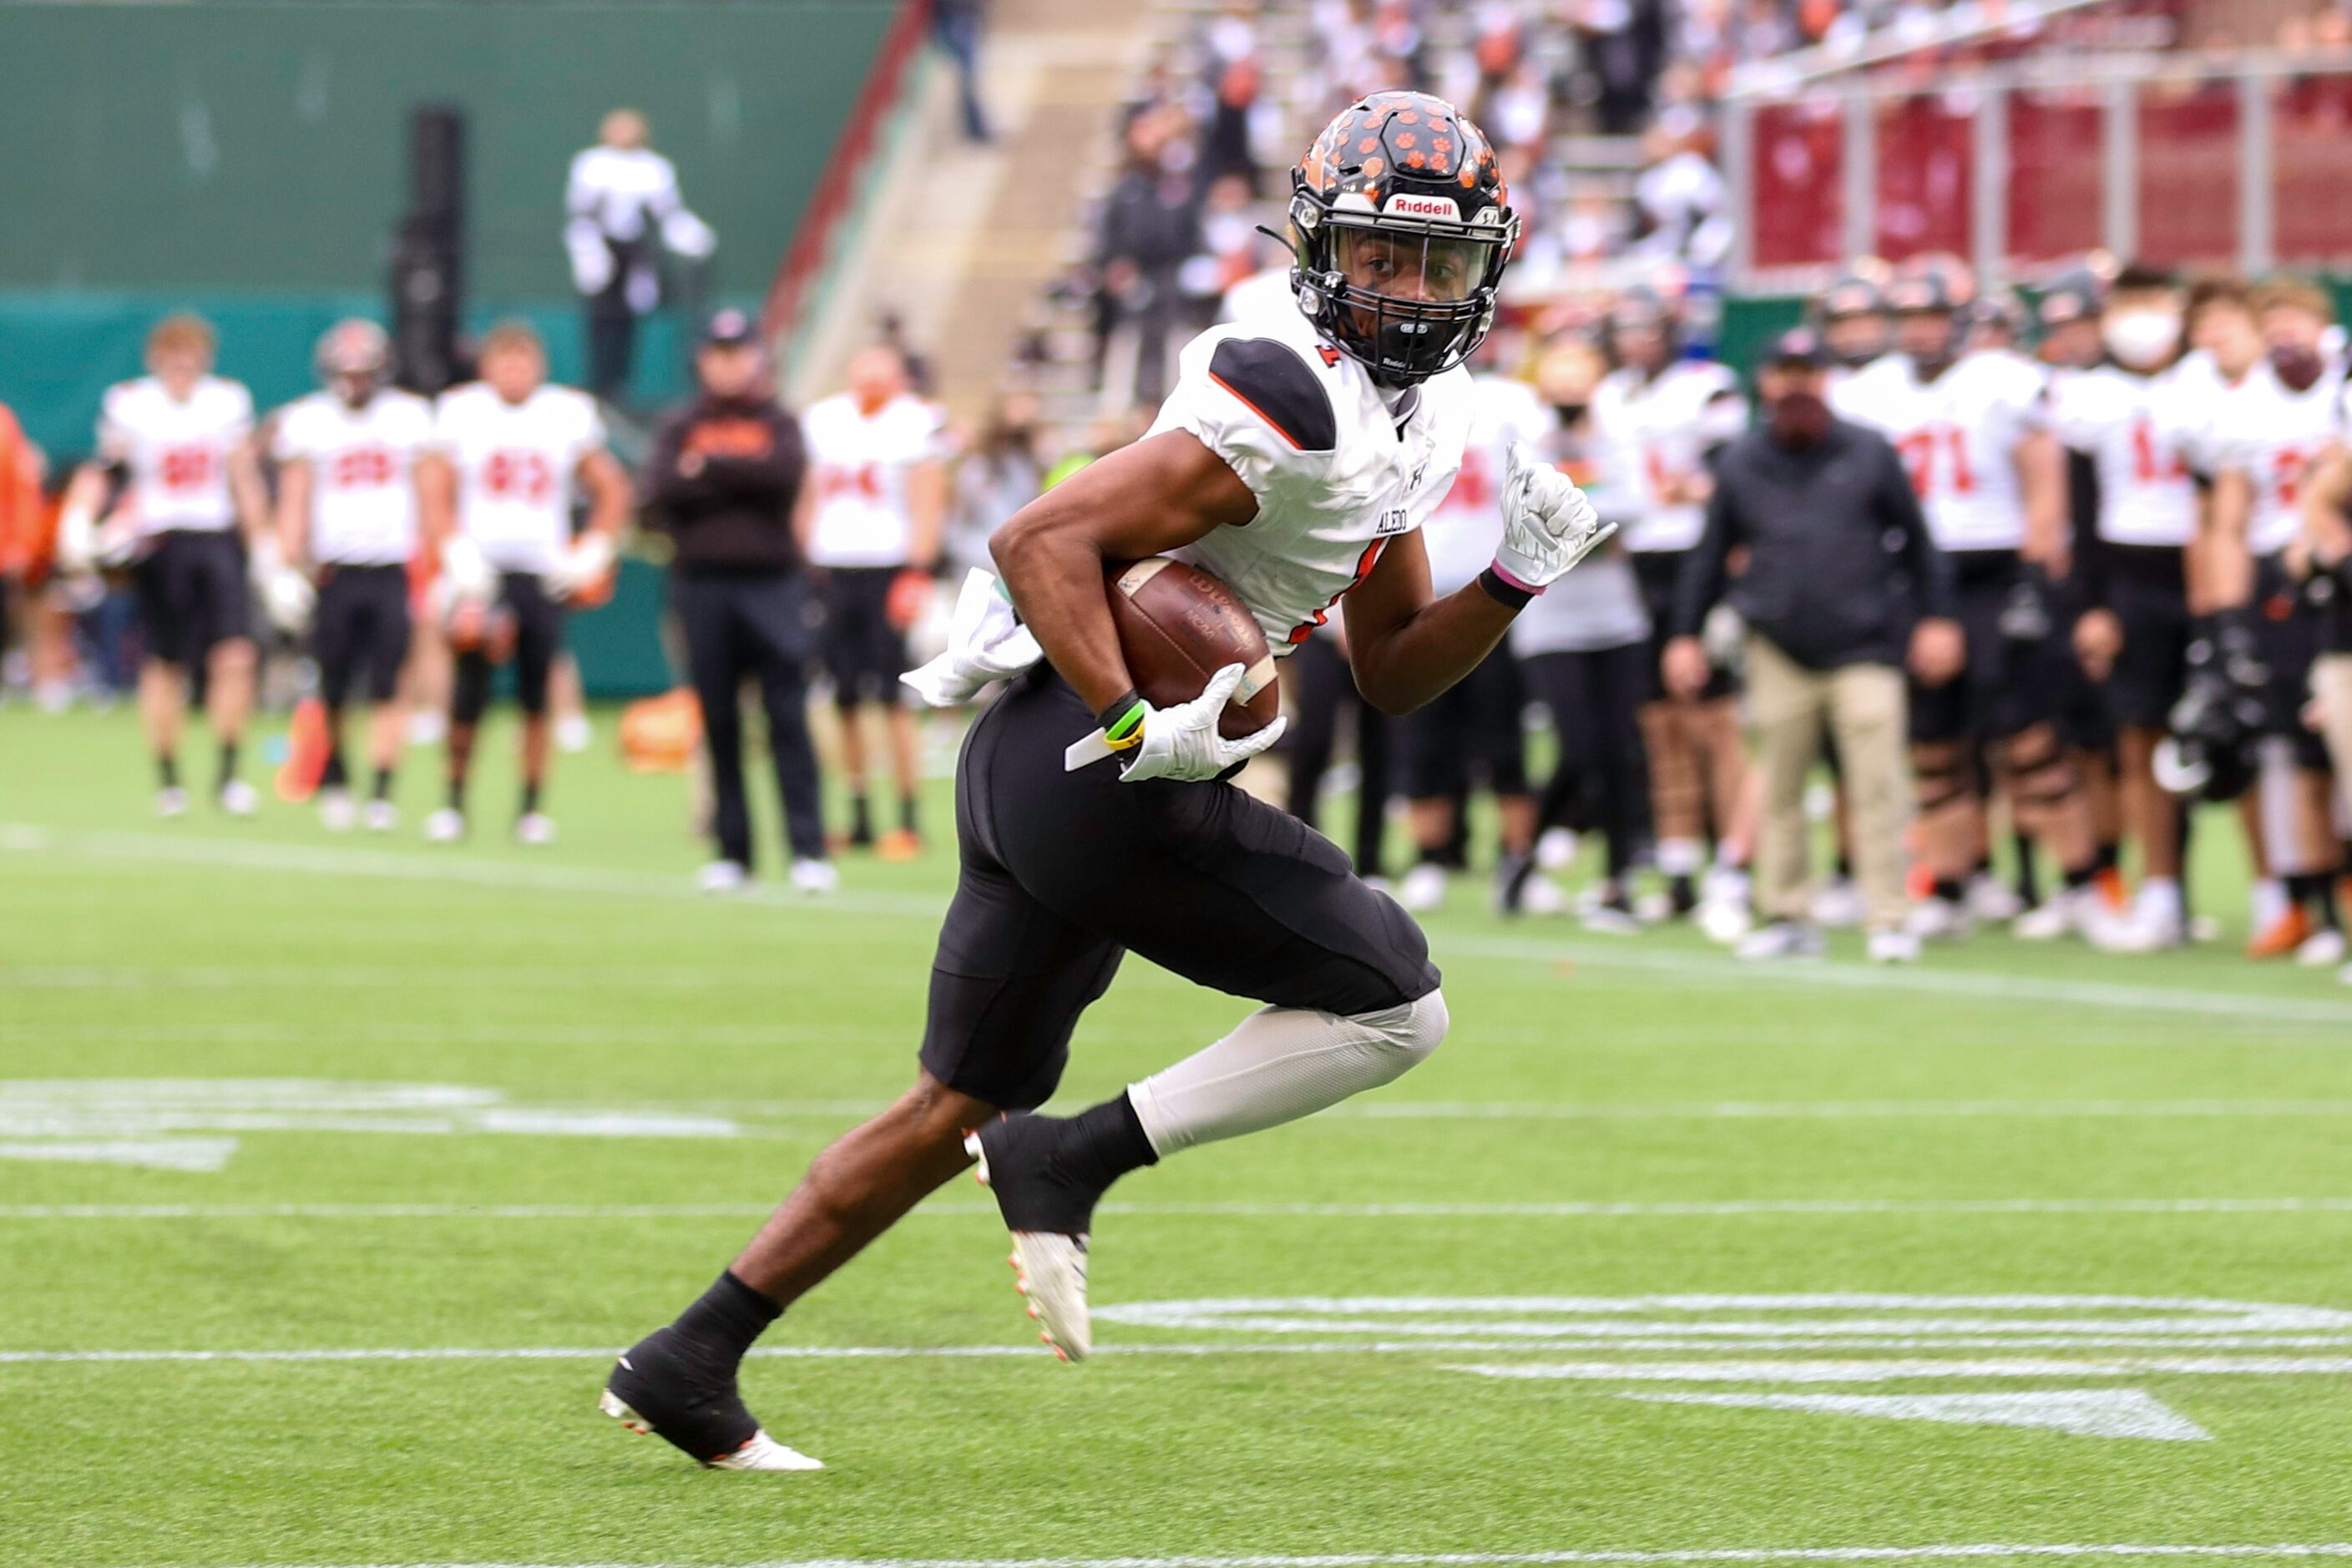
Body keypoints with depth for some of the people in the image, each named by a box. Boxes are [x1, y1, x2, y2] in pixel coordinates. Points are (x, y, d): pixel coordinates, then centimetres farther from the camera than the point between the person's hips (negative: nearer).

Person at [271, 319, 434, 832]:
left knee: (388, 689, -7)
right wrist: (289, 568, -6)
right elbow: (293, 502, 4)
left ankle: (381, 792, -7)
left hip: (393, 572, 0)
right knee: (333, 688, 2)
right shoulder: (307, 423, 4)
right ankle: (334, 780, 22)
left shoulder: (410, 418, 7)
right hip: (335, 572, 0)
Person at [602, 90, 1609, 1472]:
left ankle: (690, 1361, 19)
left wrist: (1517, 581, 5)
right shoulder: (1290, 401, -16)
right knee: (1395, 1007, -7)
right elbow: (1047, 543, -21)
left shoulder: (1417, 422, 16)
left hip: (1036, 765, 10)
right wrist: (1138, 732, -28)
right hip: (1090, 772, -10)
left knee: (962, 1106, 16)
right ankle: (1074, 1160, -9)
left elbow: (1392, 671, 21)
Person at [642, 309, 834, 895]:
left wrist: (710, 467, -7)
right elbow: (660, 495, -5)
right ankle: (731, 852, 8)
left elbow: (786, 473, -11)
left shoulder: (779, 423, 10)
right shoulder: (680, 428, 12)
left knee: (788, 718, -7)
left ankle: (808, 851, -9)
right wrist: (743, 481, -10)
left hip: (772, 582, -2)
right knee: (718, 723, 3)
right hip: (702, 580, 2)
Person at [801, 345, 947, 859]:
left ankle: (909, 821, -4)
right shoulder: (823, 420, 11)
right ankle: (859, 820, 11)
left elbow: (928, 507, -8)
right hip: (834, 568, 5)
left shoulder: (914, 424, -5)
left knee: (893, 700, -8)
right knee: (844, 701, 4)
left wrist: (917, 575, -16)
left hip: (889, 566, -5)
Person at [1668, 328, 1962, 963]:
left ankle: (1887, 920, -5)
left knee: (1876, 785, -9)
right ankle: (1786, 917, 13)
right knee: (1780, 787, 4)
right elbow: (1710, 555, 16)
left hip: (1864, 644, -2)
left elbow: (1918, 541, 10)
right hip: (1779, 651, 2)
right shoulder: (1740, 463, 9)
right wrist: (1686, 635, 13)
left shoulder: (1870, 454, 5)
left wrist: (1937, 618, 5)